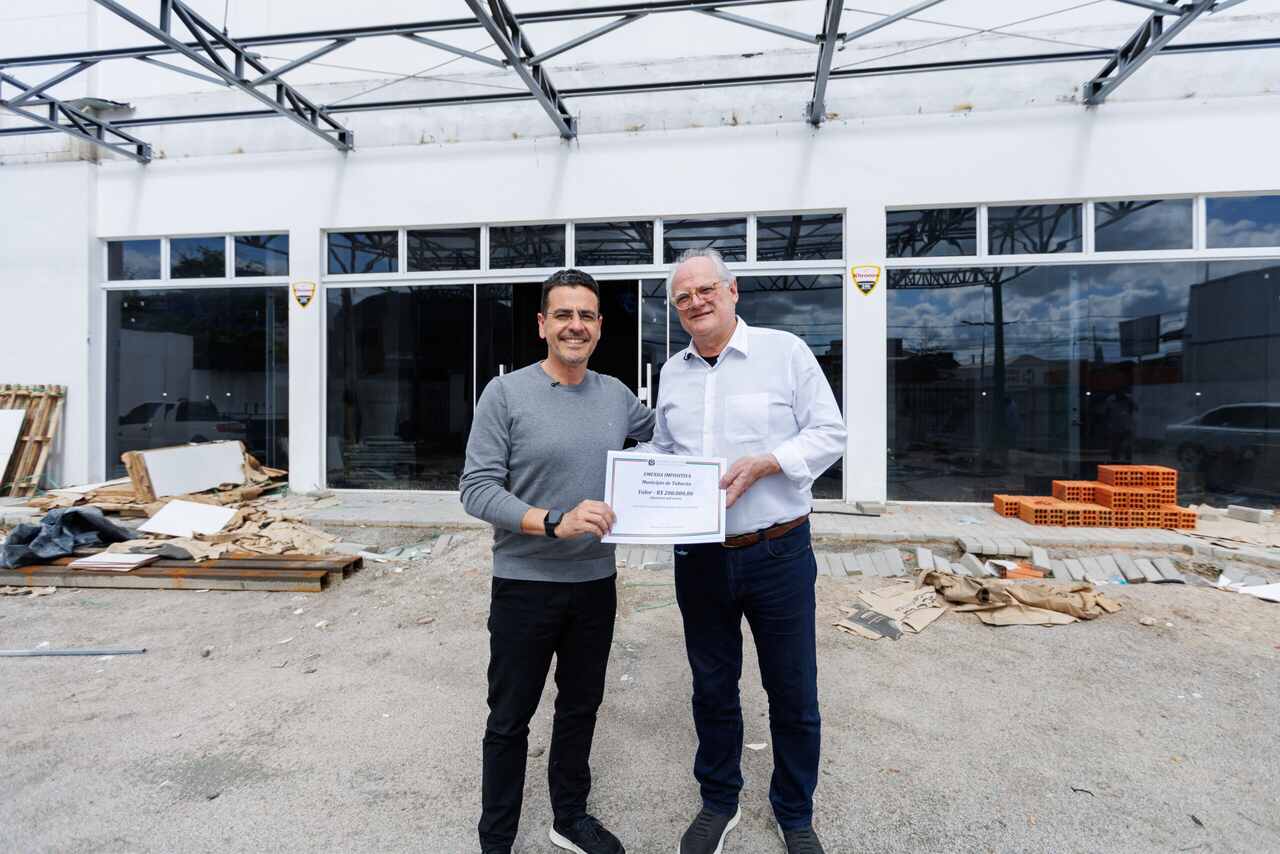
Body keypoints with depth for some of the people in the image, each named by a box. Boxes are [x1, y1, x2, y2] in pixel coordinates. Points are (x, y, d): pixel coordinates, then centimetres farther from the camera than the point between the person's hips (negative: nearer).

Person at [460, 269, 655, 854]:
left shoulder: (616, 395, 3)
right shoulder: (505, 394, -11)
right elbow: (477, 488, -16)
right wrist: (554, 522, -28)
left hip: (596, 583, 5)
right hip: (525, 585, -4)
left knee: (581, 708, 21)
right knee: (510, 720, 12)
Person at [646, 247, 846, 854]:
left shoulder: (785, 351, -3)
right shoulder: (672, 372, 10)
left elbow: (829, 434, -5)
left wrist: (764, 464, -19)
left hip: (778, 553, -3)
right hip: (699, 557, 4)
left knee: (793, 694, 11)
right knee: (712, 688, 18)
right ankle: (718, 804, 40)